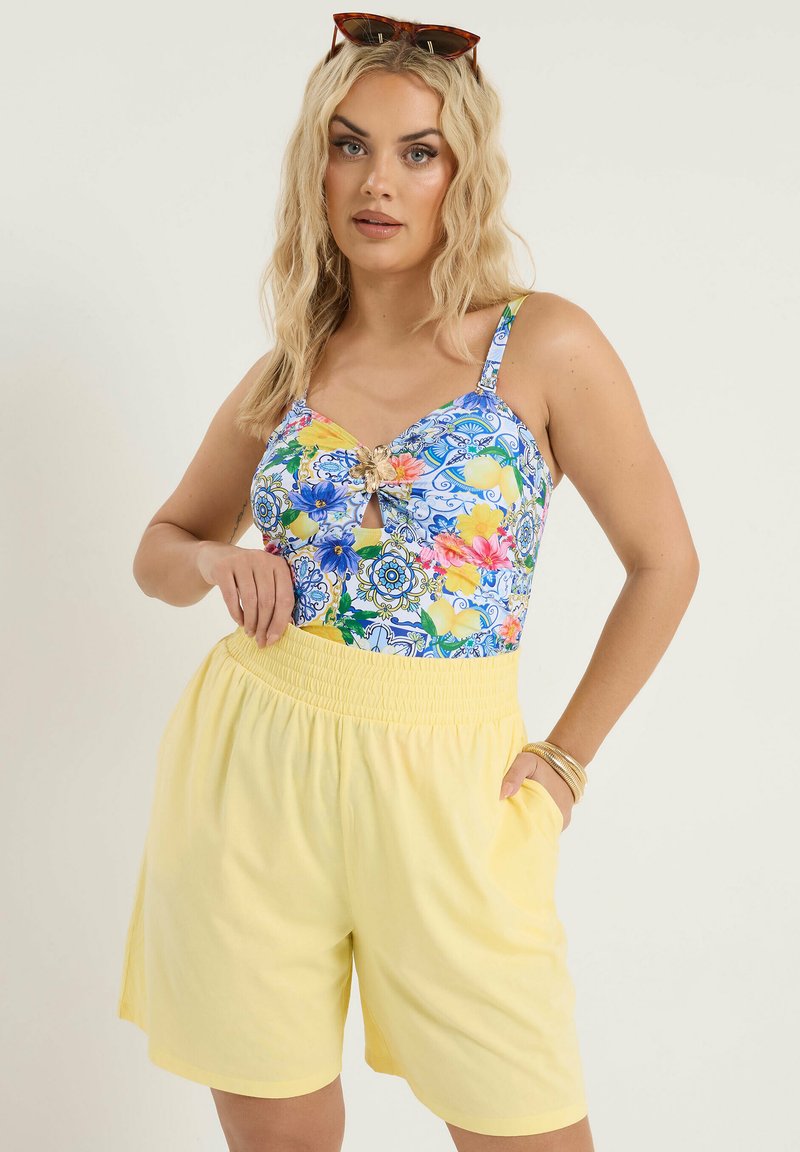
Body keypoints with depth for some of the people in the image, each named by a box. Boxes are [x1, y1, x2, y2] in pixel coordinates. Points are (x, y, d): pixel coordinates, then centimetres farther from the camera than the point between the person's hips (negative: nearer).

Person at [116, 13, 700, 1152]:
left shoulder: (542, 346, -5)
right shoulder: (282, 377, 7)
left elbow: (665, 562, 0)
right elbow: (163, 546, 19)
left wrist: (564, 759, 0)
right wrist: (216, 562, -4)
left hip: (446, 779, -2)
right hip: (254, 768, 3)